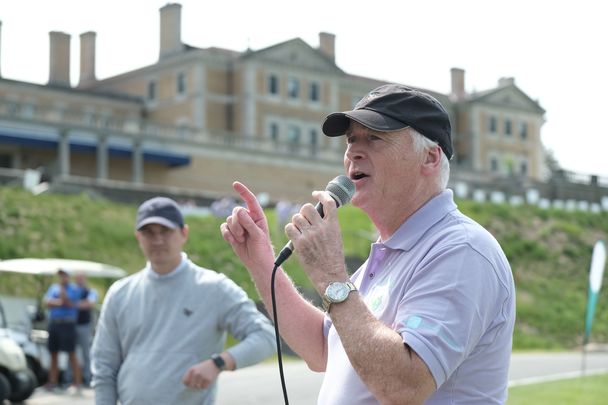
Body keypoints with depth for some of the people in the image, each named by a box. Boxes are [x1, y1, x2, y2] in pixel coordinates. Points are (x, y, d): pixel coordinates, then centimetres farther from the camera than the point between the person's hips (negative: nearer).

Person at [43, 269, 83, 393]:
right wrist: (57, 302, -11)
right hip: (53, 322, 6)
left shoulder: (74, 289, -1)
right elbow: (47, 302, 6)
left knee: (71, 353, -8)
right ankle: (53, 381, 17)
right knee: (53, 353, 10)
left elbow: (69, 304, -12)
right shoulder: (53, 287, 16)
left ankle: (77, 382, -7)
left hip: (67, 323, -6)